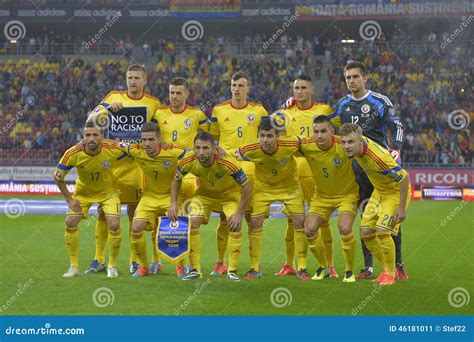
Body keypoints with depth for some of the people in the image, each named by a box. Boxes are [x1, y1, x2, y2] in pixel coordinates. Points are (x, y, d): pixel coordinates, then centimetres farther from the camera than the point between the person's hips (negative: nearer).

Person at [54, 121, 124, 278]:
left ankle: (112, 265, 6)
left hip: (108, 190, -1)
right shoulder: (73, 154, -28)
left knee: (114, 225, -16)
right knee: (70, 223, -10)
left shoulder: (113, 149, -30)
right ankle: (74, 266, 7)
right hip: (83, 190, 1)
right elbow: (58, 176, -11)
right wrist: (69, 199, -11)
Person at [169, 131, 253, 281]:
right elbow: (176, 179, -4)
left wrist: (239, 214, -28)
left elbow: (247, 186, -28)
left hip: (230, 193, -3)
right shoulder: (188, 161, -28)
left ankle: (232, 270, -5)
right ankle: (195, 269, -1)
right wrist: (173, 203, -13)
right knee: (192, 222, -15)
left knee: (235, 225, -21)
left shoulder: (226, 161, -38)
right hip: (205, 193, 3)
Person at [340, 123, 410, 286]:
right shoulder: (357, 145, -16)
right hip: (379, 191, 8)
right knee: (365, 232, 1)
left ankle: (390, 274, -1)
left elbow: (404, 178, -31)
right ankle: (386, 269, 18)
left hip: (396, 191, -8)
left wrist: (402, 208, -26)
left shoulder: (378, 157, -38)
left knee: (382, 231, -20)